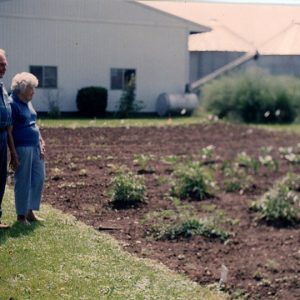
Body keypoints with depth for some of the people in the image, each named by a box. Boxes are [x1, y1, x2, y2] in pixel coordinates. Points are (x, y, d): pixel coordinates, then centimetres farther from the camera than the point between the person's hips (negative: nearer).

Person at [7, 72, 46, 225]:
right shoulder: (13, 104, -12)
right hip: (22, 148, -8)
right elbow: (9, 132, -15)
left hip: (35, 147, 8)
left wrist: (41, 142, 13)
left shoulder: (28, 103, 13)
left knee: (39, 178, 11)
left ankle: (30, 211, 23)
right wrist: (13, 154, -18)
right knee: (23, 182, 0)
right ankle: (21, 215, 13)